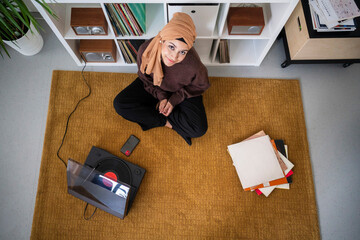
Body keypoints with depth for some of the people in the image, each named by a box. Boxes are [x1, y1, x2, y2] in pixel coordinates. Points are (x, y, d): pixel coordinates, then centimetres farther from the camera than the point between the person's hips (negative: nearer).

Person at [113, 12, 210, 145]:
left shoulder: (193, 66, -37)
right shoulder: (145, 51, -29)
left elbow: (200, 85, -13)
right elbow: (145, 79, -8)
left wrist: (175, 99, -19)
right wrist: (161, 96, -19)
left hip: (183, 91, -2)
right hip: (154, 87, 3)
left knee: (198, 129, -21)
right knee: (120, 104, -15)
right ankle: (166, 121, -9)